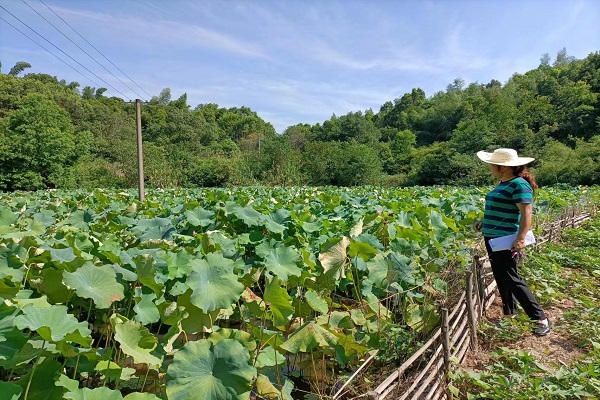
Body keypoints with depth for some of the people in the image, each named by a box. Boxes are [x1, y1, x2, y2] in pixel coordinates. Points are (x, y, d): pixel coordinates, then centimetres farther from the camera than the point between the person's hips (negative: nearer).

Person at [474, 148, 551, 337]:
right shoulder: (503, 183, 12)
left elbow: (526, 213, -23)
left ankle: (542, 320, 6)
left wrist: (521, 238, -30)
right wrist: (484, 221, 17)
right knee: (501, 278, 16)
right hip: (493, 238, 10)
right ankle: (509, 315, 29)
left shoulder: (519, 184, -16)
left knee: (512, 280, -6)